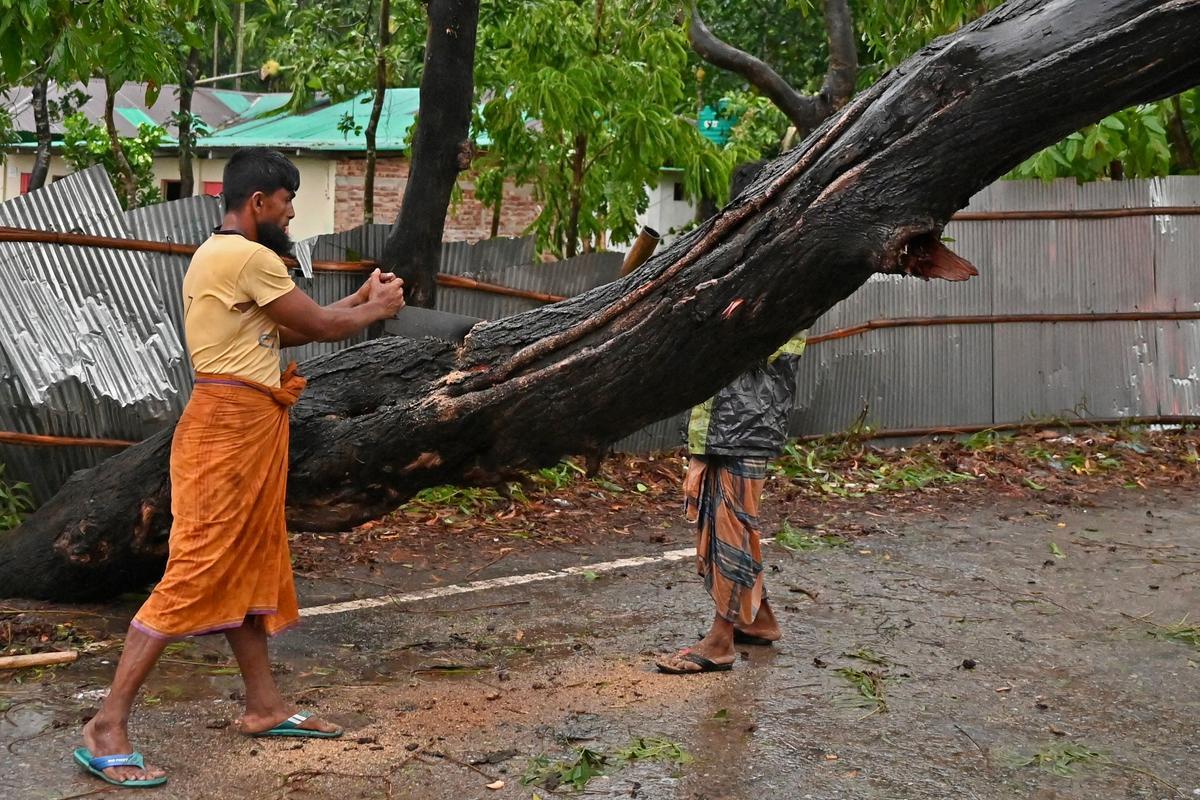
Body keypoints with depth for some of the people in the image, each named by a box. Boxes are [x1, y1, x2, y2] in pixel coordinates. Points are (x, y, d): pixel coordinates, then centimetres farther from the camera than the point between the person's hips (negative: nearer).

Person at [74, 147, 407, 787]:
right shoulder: (249, 258, -15)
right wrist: (378, 310, 9)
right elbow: (317, 326, -8)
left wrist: (360, 301, 15)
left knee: (253, 567, 15)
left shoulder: (221, 256, 18)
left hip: (248, 428, 11)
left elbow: (288, 329, 19)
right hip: (232, 427, -11)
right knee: (195, 575, -11)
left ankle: (264, 706, 26)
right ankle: (107, 728, -7)